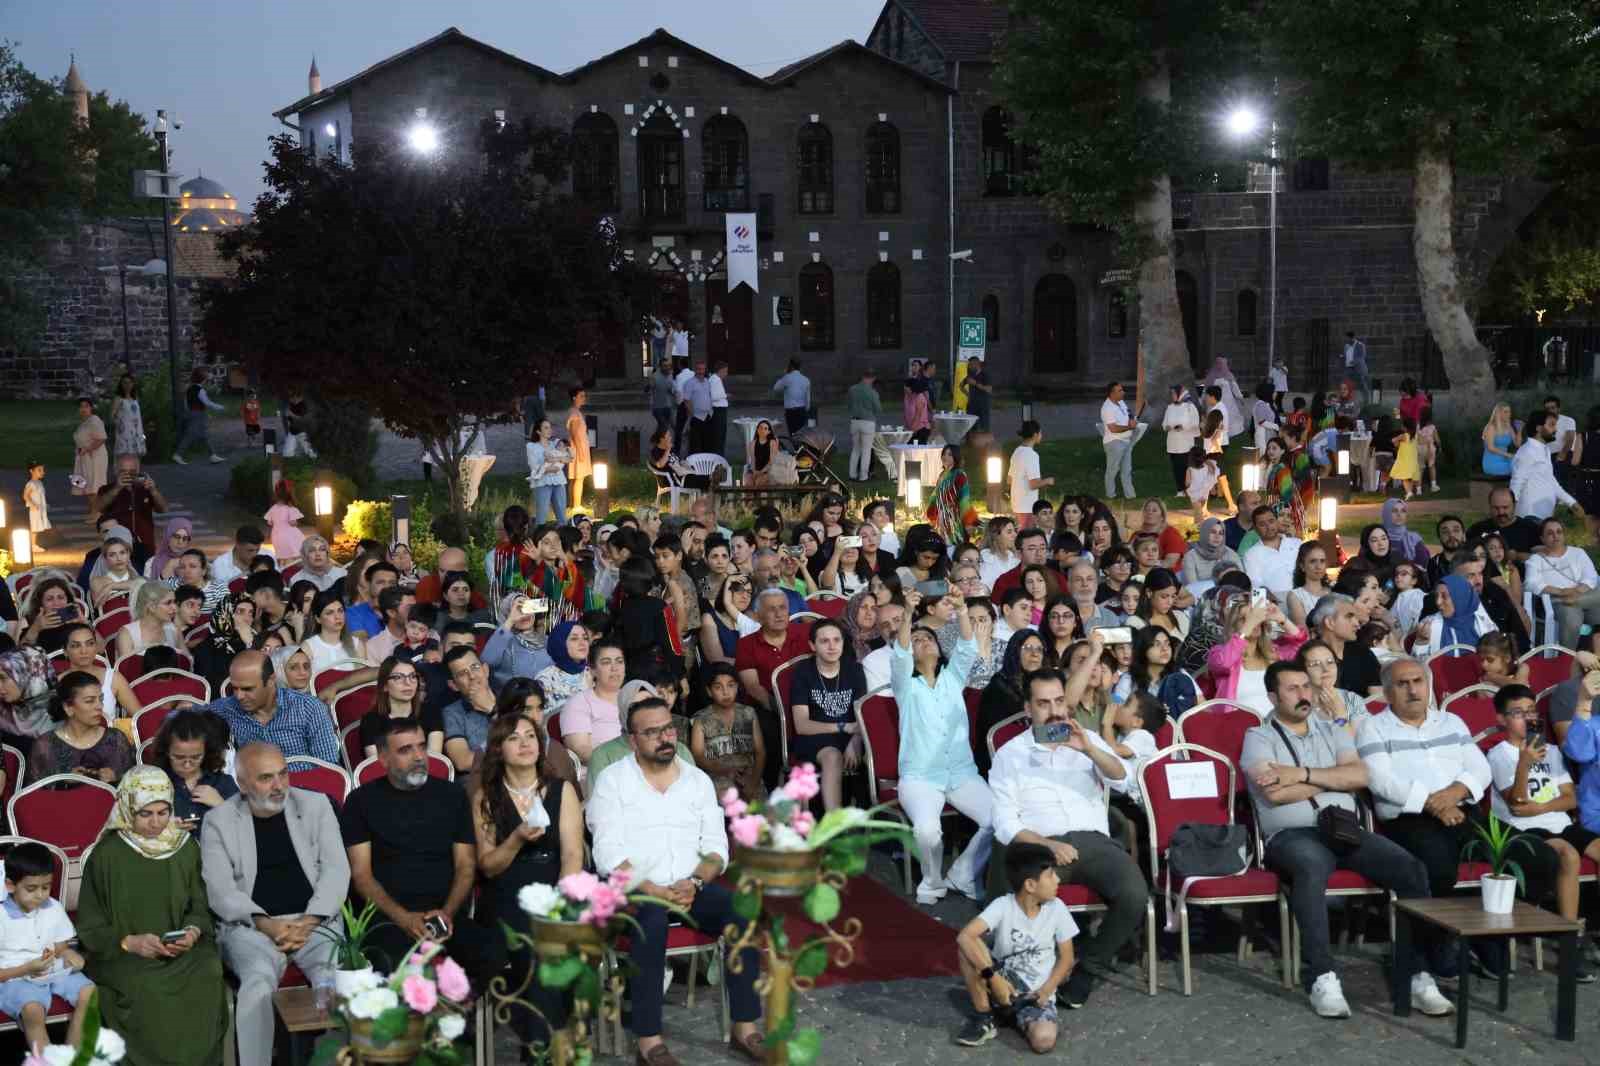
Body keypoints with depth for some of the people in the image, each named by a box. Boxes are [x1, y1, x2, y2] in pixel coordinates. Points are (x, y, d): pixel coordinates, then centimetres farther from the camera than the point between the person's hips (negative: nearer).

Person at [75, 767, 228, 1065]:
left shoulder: (186, 846, 4)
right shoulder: (106, 855, -6)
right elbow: (90, 926, -3)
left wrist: (193, 931, -14)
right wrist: (129, 942, -20)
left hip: (181, 950, 3)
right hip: (121, 955, -2)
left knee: (208, 975, -27)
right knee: (145, 990, -33)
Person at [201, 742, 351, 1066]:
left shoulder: (316, 805, 11)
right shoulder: (219, 820, 7)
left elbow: (336, 869, 4)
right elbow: (220, 889, -1)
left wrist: (308, 922, -10)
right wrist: (266, 924, -16)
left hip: (314, 920, 1)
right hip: (251, 925, -1)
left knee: (336, 979, -30)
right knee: (259, 982, -34)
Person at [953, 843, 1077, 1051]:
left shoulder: (1057, 909, -7)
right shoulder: (1003, 906, -15)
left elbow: (1066, 958, 2)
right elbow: (964, 936, -28)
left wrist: (1047, 990, -14)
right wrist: (993, 977, -33)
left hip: (1036, 993, 0)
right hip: (1002, 983, 0)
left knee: (1044, 1041, -31)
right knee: (968, 946, -26)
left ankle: (1017, 1013, 2)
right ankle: (983, 1017, -10)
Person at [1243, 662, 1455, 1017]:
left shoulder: (1332, 731, 20)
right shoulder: (1259, 737, 7)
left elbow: (1360, 776, 2)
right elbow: (1276, 793, -10)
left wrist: (1304, 774, -6)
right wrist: (1334, 780, 2)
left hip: (1347, 830, 5)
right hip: (1292, 835, -5)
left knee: (1412, 868, -19)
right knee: (1311, 867, -40)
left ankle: (1418, 974, -18)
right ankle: (1322, 976, -36)